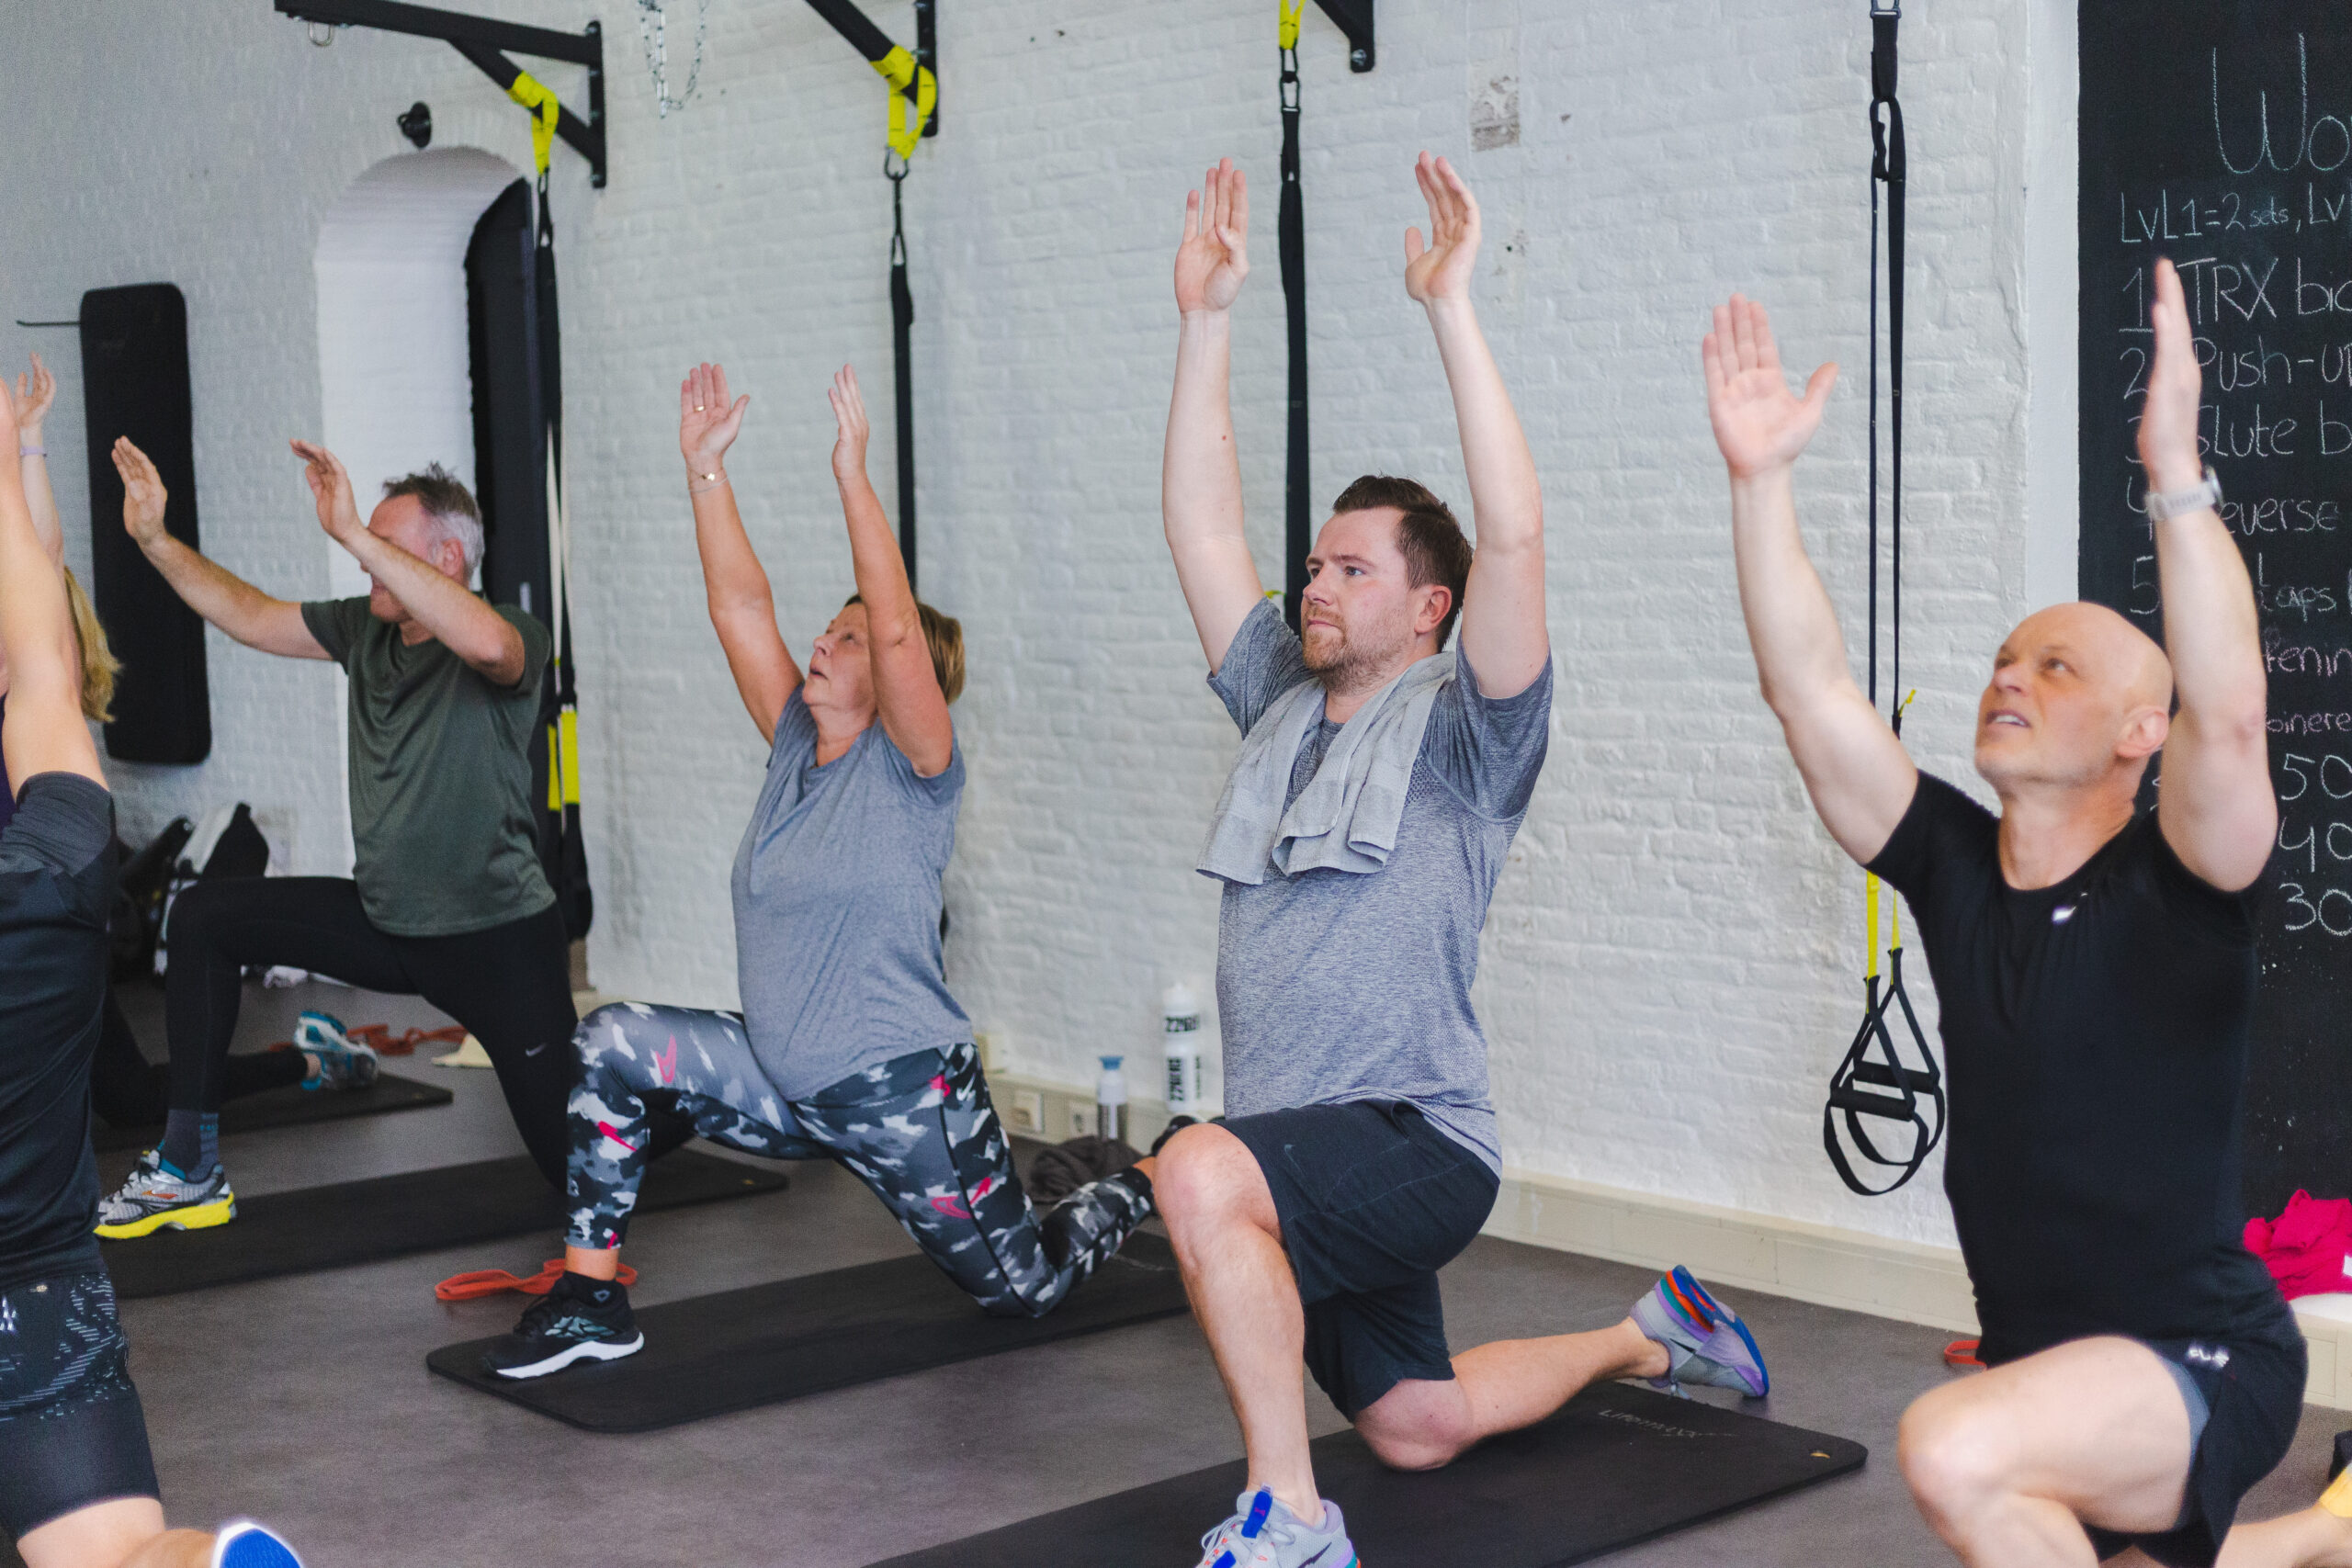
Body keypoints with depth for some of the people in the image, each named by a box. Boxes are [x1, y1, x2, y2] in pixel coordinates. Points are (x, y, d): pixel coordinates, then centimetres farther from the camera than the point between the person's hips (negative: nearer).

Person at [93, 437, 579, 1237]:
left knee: (579, 1164, -8)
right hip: (384, 922, 7)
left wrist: (354, 534, -42)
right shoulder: (366, 628, 4)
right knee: (205, 916, 2)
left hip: (497, 937, -7)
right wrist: (156, 540, 2)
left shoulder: (509, 637, -18)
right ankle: (189, 1172, 7)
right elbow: (252, 616, 13)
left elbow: (486, 644, -42)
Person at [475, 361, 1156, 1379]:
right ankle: (591, 1302, -5)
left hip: (903, 1093, -6)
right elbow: (740, 607, 1)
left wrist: (852, 476, -30)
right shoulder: (798, 746, 5)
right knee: (612, 1046, -10)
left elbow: (898, 632, -29)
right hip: (785, 1086, 6)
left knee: (1027, 1288, 6)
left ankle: (1146, 1184, 37)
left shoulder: (912, 769, -13)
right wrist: (705, 468, -3)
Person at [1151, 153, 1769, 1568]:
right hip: (1304, 1157, 8)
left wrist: (1453, 307, -23)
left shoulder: (1465, 731, -7)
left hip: (1415, 1145, -8)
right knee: (1418, 1424, 20)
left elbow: (1517, 537, -22)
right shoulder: (1282, 702, 12)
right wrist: (1208, 321, 2)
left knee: (1202, 1172, -36)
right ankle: (1641, 1340, 44)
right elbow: (1203, 529, 8)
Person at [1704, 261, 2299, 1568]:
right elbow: (1814, 692, -8)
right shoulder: (1955, 867, 0)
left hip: (2205, 1361, -7)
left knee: (1956, 1449, -35)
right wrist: (1761, 477, -16)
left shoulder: (2175, 886, -15)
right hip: (2043, 1358, 8)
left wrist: (2177, 476, -41)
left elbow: (2228, 717, -34)